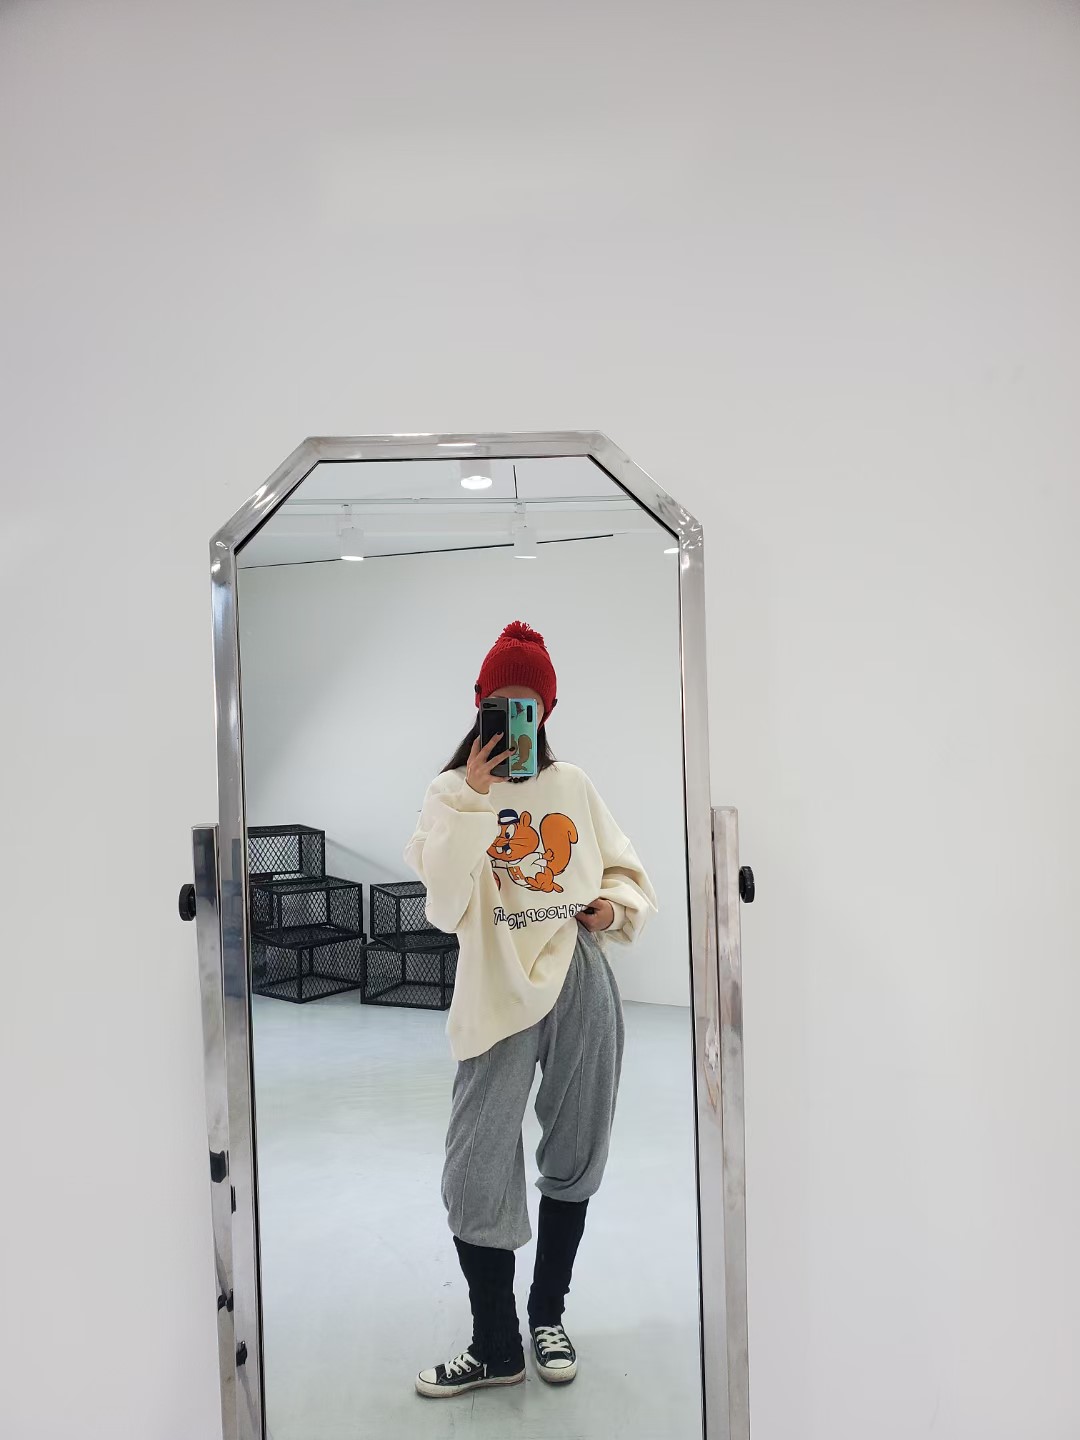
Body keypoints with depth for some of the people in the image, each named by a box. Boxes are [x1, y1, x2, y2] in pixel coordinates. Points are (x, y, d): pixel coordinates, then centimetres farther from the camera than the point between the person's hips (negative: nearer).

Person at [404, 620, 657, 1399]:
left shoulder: (573, 783, 9)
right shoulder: (452, 792, 4)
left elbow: (626, 867, 17)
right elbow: (442, 888, -14)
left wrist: (616, 905, -4)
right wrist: (475, 794, -18)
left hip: (581, 985, 3)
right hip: (500, 995, -2)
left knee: (574, 1159, 13)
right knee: (476, 1172, -5)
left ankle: (548, 1317, 34)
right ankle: (495, 1346, 16)